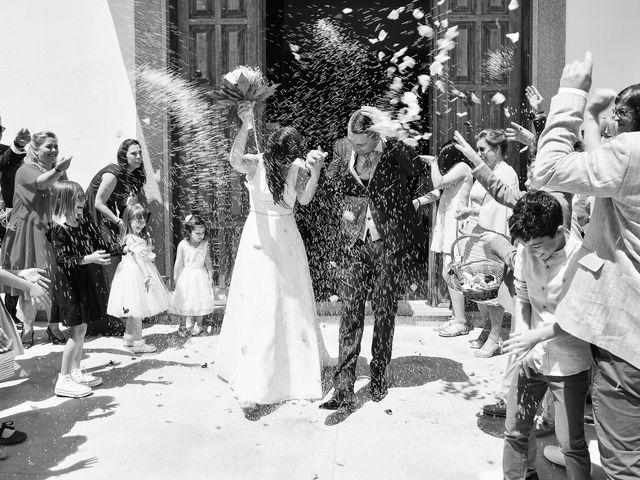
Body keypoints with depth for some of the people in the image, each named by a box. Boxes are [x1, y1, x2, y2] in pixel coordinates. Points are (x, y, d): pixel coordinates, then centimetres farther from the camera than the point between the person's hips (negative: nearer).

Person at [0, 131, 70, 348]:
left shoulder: (58, 172, 13)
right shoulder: (26, 170, -3)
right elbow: (42, 183, -28)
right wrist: (58, 170, -45)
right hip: (28, 231, -3)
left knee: (54, 281, -1)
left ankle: (53, 326, 12)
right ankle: (28, 328, 17)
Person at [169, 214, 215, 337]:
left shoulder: (205, 244, -6)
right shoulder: (183, 245, -12)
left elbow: (208, 262, 4)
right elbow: (178, 263, -4)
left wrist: (210, 277, 6)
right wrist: (176, 279, 1)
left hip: (201, 276, 1)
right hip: (186, 276, -1)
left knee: (200, 301, 5)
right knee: (184, 302, 5)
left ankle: (198, 324, 25)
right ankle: (183, 325, 24)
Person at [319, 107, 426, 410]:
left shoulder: (396, 152, -7)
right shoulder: (346, 155, 4)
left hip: (388, 242, -3)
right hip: (357, 242, 3)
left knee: (384, 311, 7)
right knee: (350, 310, -3)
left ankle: (379, 377, 27)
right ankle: (344, 388, 1)